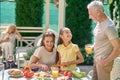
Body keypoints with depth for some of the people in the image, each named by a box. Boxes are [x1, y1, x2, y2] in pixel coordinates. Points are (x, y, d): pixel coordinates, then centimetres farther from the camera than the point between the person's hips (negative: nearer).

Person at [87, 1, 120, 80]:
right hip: (97, 59, 8)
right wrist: (93, 47, 8)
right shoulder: (100, 22, 2)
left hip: (103, 61, -8)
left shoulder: (109, 26, -25)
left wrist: (105, 62, -19)